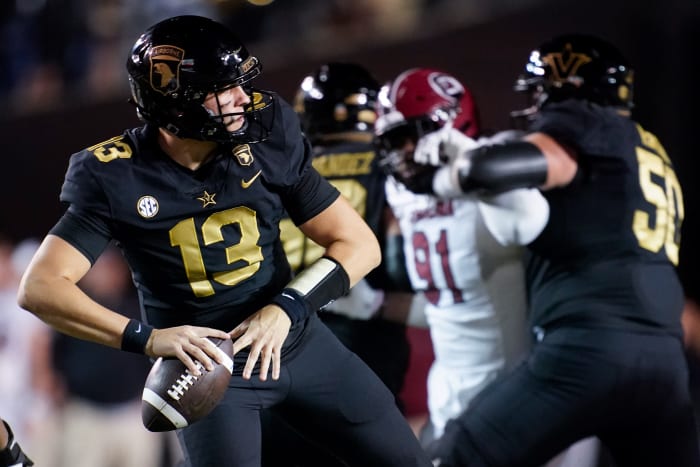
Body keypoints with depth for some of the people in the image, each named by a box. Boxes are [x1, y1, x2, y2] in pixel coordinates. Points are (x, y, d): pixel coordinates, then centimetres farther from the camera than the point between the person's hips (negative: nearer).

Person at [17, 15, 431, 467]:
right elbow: (40, 288, -21)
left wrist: (286, 308, -20)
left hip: (295, 339, 3)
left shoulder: (268, 139, -10)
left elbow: (359, 244, -5)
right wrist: (146, 337, -30)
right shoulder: (118, 178, -16)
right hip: (202, 359, -3)